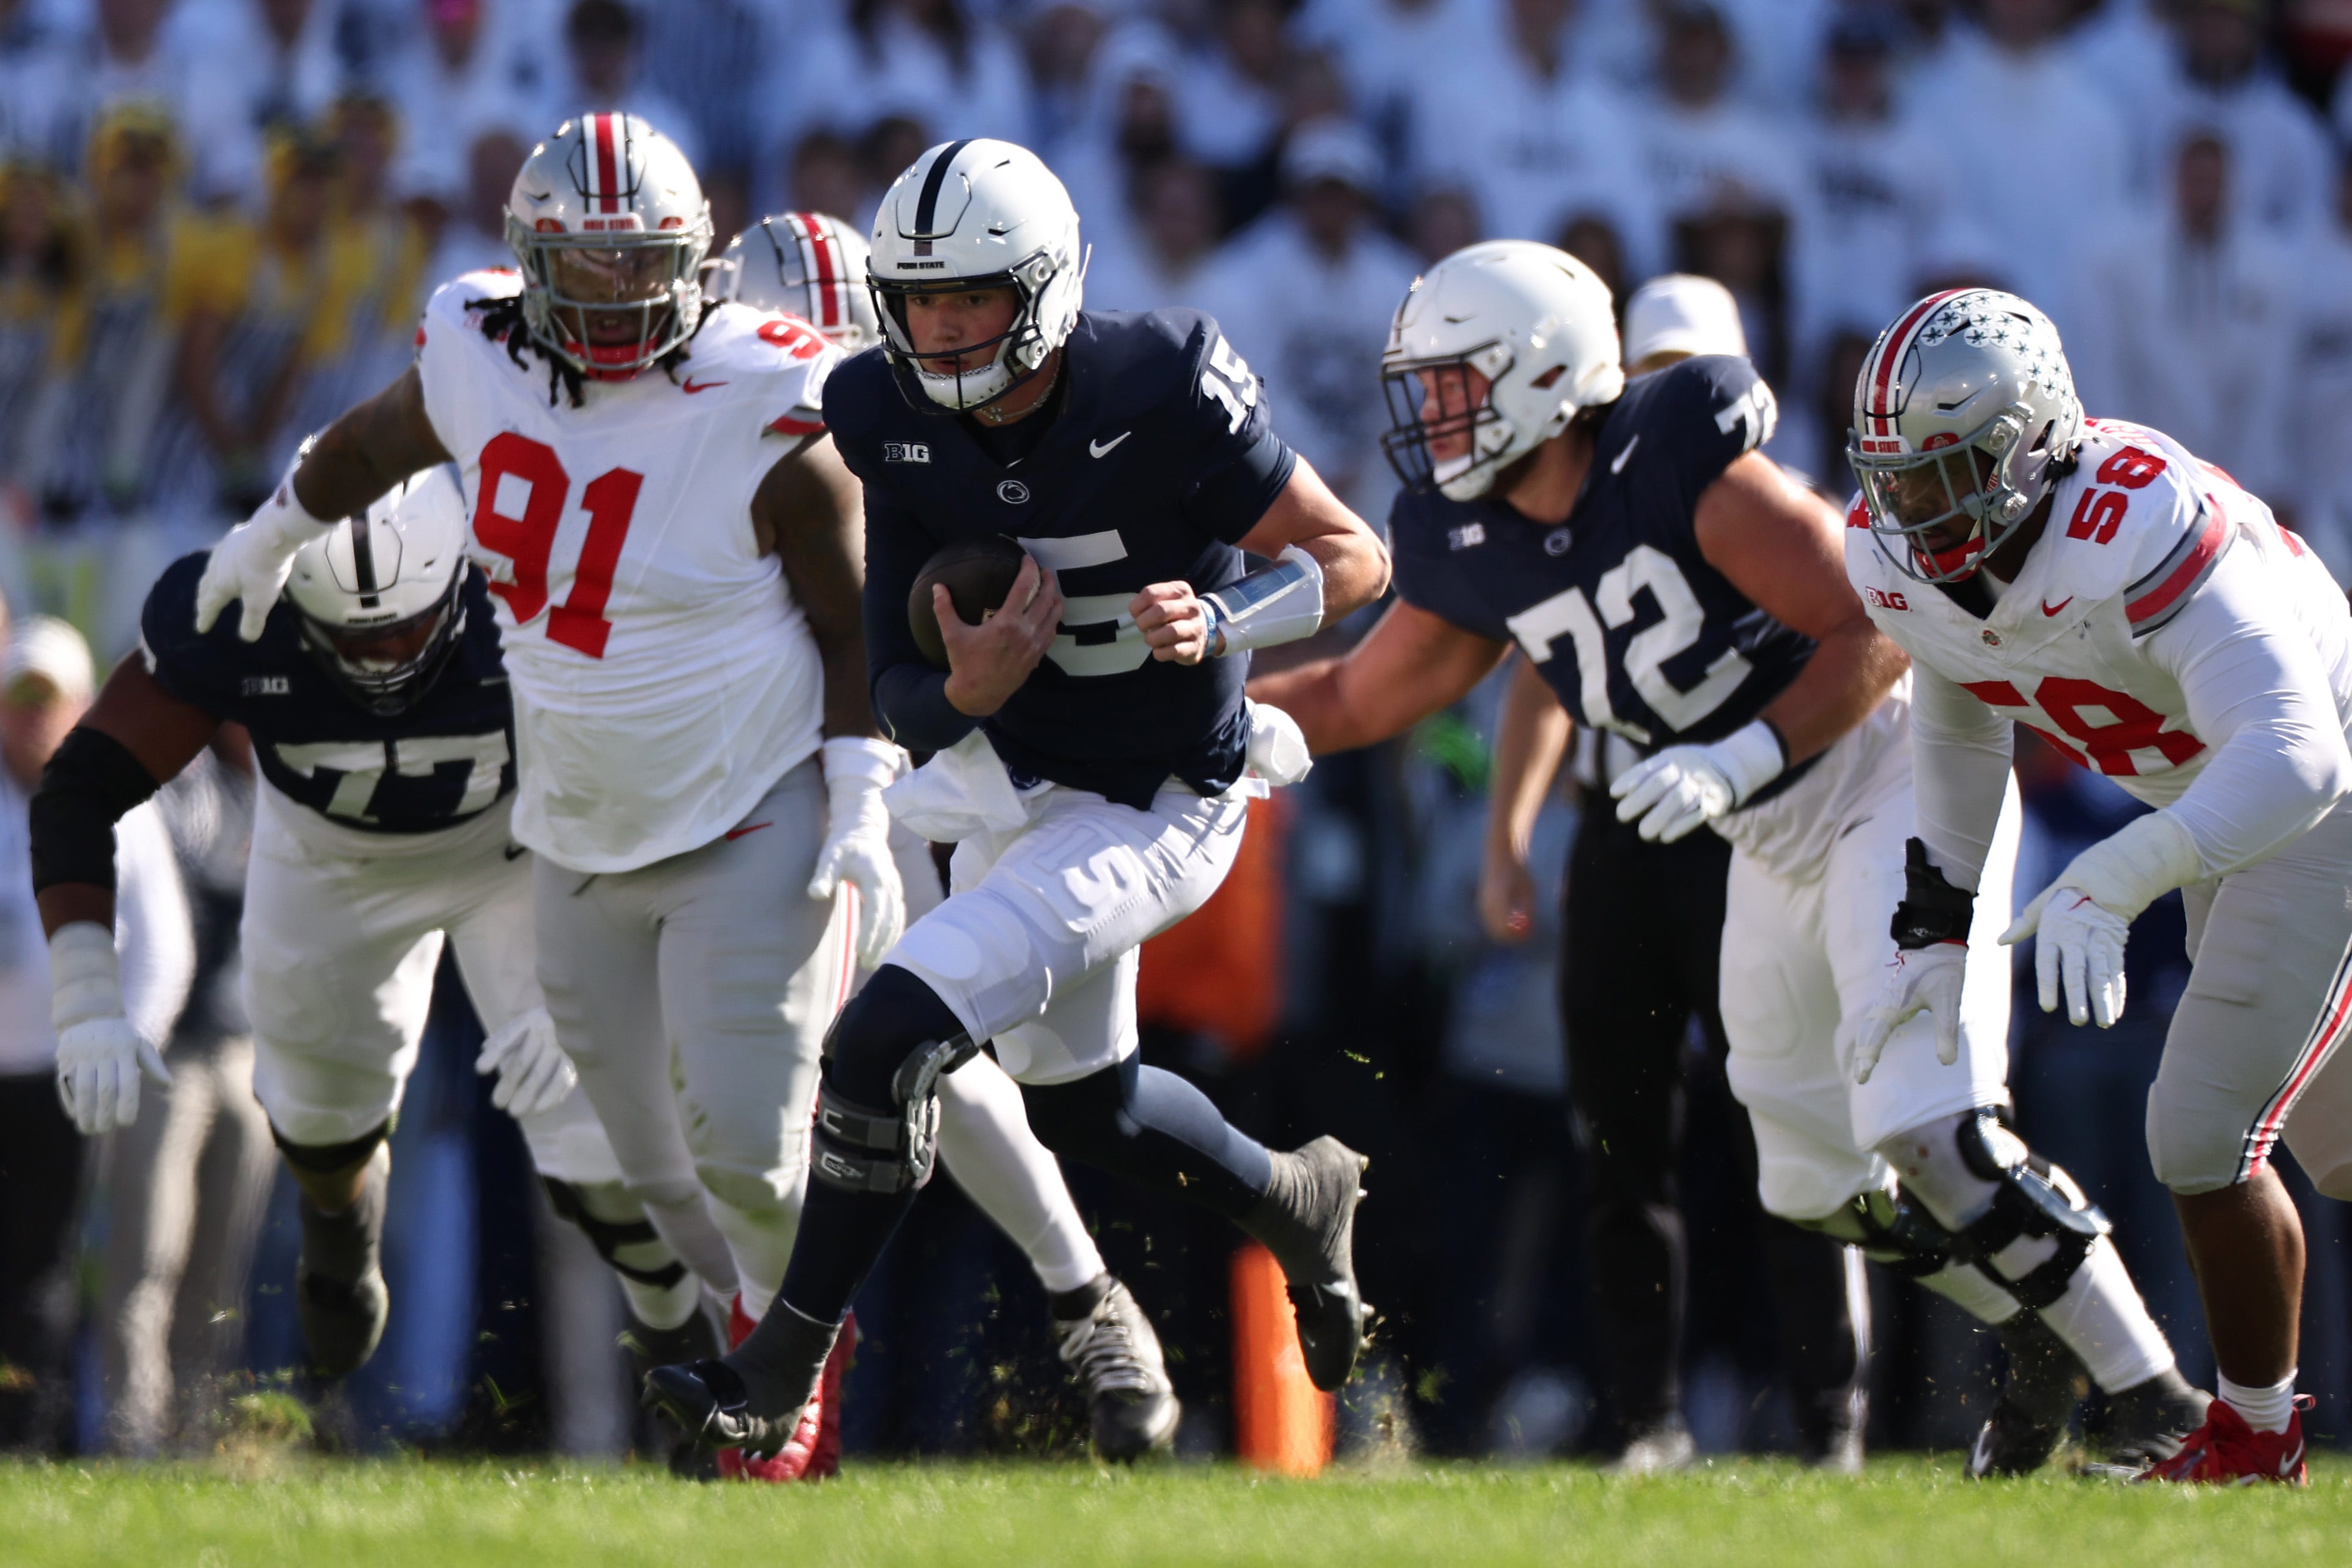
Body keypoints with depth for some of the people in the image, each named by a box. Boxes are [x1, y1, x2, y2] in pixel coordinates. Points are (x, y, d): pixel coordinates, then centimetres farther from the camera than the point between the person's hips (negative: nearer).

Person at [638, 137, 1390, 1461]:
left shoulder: (1160, 395, -25)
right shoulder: (900, 425, -10)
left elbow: (1354, 558, -15)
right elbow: (899, 694, -7)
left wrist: (1220, 619, -33)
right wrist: (967, 691, -30)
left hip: (1147, 815, -7)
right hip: (1010, 789, 7)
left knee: (888, 1040, -20)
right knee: (1074, 1099, 26)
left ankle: (779, 1381, -9)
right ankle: (1297, 1201, 55)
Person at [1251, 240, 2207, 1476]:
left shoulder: (1684, 465, -23)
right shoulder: (1473, 553, -1)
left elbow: (1879, 631, -22)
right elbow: (1358, 699, 15)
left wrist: (1738, 763, -31)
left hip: (1896, 780, -8)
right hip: (1777, 845, 8)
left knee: (1929, 1128, -21)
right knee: (1816, 1175, 9)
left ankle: (2152, 1395, -11)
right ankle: (2036, 1332, 32)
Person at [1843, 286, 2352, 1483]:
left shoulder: (2144, 529, -38)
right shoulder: (1900, 560, -12)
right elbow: (1957, 737, 9)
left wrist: (2113, 884, -54)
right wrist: (1935, 934, 3)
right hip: (2215, 808, 8)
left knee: (2203, 1135, -10)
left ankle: (2254, 1439, 9)